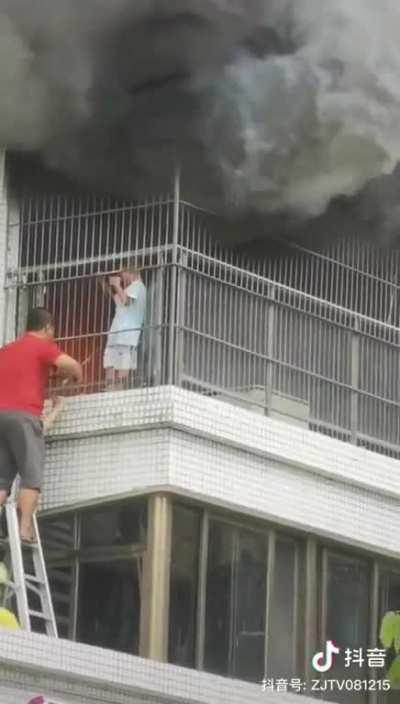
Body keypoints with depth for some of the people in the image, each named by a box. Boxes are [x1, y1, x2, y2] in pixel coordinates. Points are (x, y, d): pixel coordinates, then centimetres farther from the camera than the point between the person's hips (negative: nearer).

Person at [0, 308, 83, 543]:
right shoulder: (42, 346, 5)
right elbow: (70, 365, -10)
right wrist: (77, 377, 11)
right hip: (23, 415, -6)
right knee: (31, 475, -7)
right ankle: (25, 530, -20)